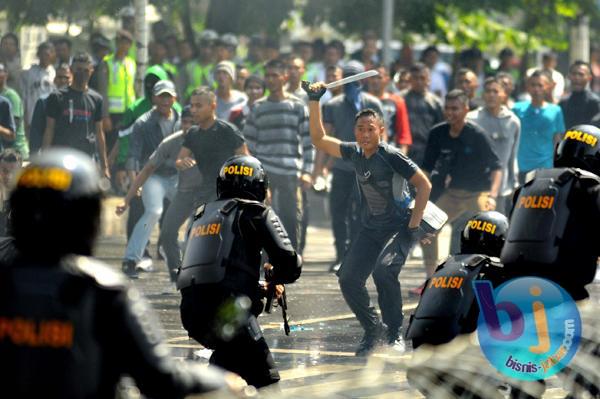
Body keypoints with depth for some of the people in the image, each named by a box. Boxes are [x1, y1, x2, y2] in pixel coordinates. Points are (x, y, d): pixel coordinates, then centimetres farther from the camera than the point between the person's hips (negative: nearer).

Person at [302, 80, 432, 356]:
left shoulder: (391, 157, -16)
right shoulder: (354, 153, 1)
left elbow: (424, 185, -13)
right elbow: (319, 139, 7)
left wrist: (414, 224, -16)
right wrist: (314, 102, -2)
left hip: (398, 228, -6)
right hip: (369, 229, 6)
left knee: (383, 271, -30)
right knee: (348, 277, -8)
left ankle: (395, 333, -13)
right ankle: (372, 328, 15)